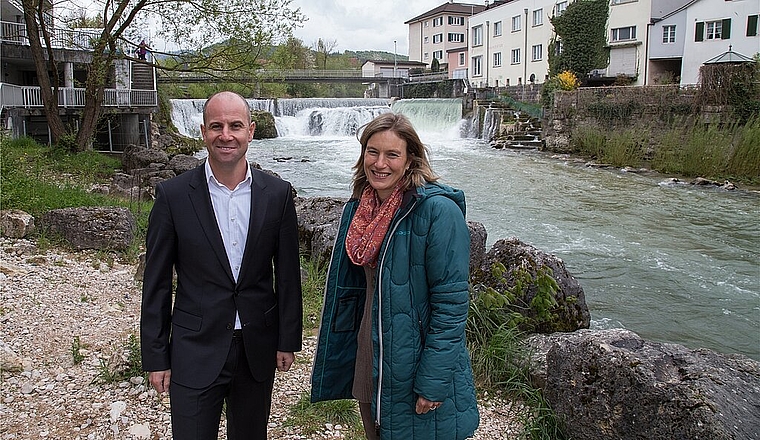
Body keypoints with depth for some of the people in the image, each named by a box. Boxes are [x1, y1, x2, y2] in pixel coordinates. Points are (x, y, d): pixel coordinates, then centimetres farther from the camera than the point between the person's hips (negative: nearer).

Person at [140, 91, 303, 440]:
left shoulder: (277, 194, -4)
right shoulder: (173, 195, -8)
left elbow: (287, 275, 2)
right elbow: (157, 282, -4)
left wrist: (288, 340, 4)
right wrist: (155, 356, -2)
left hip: (258, 351, 2)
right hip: (195, 352, -2)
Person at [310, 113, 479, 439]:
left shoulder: (438, 210, -19)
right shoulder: (359, 207, 2)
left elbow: (451, 301, -19)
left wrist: (434, 382, -20)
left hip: (414, 363, -6)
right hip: (368, 355, 6)